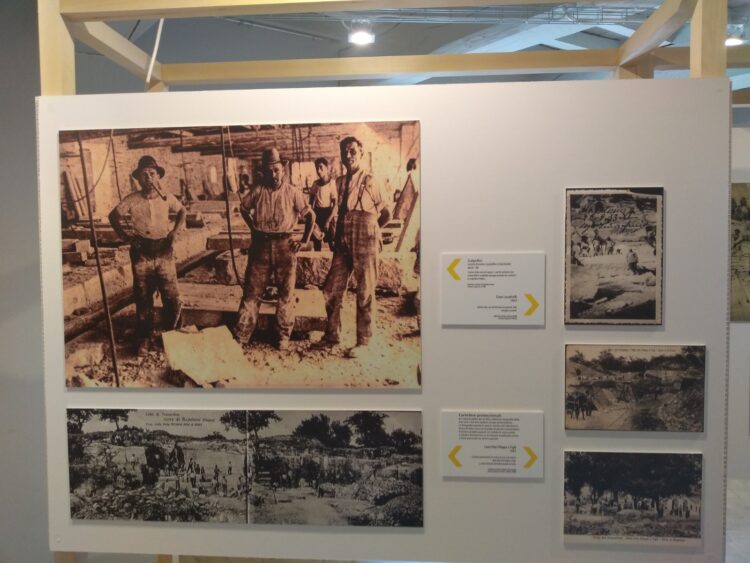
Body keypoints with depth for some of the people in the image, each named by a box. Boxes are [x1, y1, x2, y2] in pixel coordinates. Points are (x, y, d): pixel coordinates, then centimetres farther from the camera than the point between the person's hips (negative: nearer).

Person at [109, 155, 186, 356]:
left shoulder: (167, 197, -2)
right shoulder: (132, 200, -4)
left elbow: (182, 211, 17)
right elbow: (114, 215, 11)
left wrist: (175, 231, 5)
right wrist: (123, 235, 1)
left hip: (164, 252, 1)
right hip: (141, 254, 0)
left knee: (172, 298, 2)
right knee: (143, 299, 9)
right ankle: (144, 339, 21)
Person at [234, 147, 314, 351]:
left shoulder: (292, 192, -4)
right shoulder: (257, 190, 0)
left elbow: (310, 215, 3)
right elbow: (243, 207, 18)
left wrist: (304, 241, 0)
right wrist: (254, 228, 11)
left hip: (284, 246, -1)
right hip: (261, 246, 1)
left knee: (285, 293, 7)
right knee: (251, 291, 3)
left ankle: (284, 336, 20)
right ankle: (240, 336, 11)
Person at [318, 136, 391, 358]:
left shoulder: (370, 182, -3)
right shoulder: (339, 182, 10)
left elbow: (386, 214, 5)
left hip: (365, 246, -5)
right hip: (343, 245, 5)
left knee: (365, 294, 3)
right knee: (331, 290, 6)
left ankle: (363, 341, 14)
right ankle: (332, 335, 22)